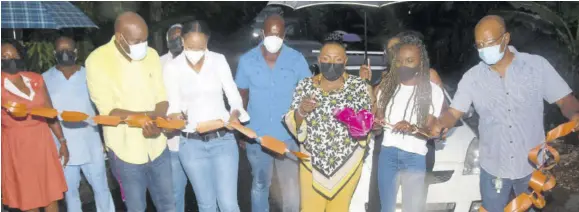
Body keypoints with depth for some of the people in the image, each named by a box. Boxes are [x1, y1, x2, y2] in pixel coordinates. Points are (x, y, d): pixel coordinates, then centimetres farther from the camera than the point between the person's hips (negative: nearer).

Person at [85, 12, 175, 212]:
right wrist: (148, 115, -28)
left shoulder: (151, 54, 0)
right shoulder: (97, 60, -13)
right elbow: (108, 111, -15)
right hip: (126, 150, -3)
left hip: (157, 146, 4)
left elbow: (162, 97, 0)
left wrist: (157, 121, -21)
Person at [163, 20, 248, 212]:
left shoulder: (219, 61, -2)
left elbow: (234, 96, 0)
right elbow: (173, 105, 0)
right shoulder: (172, 68, -3)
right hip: (191, 143, 1)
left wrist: (235, 114, -21)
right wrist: (175, 116, -23)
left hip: (223, 139, 0)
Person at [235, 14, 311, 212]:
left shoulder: (297, 59, -5)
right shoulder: (247, 60, -2)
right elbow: (242, 96, 7)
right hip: (257, 136, 1)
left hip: (289, 136, -1)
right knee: (259, 185, 18)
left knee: (292, 188, 3)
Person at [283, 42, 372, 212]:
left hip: (347, 162, 0)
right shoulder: (305, 85, -2)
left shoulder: (358, 85, -4)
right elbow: (292, 123, -2)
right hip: (313, 162, 0)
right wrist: (301, 111, -23)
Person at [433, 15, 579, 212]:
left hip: (532, 166, 0)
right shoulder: (472, 77, -7)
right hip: (493, 168, 0)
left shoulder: (537, 65, -8)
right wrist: (438, 125, -29)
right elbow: (453, 113, -6)